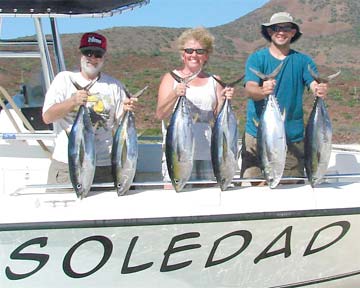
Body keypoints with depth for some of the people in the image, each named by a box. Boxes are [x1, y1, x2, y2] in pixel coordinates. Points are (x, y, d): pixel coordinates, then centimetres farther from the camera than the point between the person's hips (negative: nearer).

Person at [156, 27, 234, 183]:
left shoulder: (214, 81, 11)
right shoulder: (171, 78, 6)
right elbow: (160, 114, -5)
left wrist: (224, 100, -9)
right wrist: (174, 95, -22)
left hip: (207, 154, 2)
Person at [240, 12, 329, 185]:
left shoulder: (303, 60, 6)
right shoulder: (256, 58, 1)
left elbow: (315, 85, -7)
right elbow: (249, 89, -13)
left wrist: (320, 91, -31)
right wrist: (262, 91, -36)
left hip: (293, 137, 2)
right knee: (252, 185, -3)